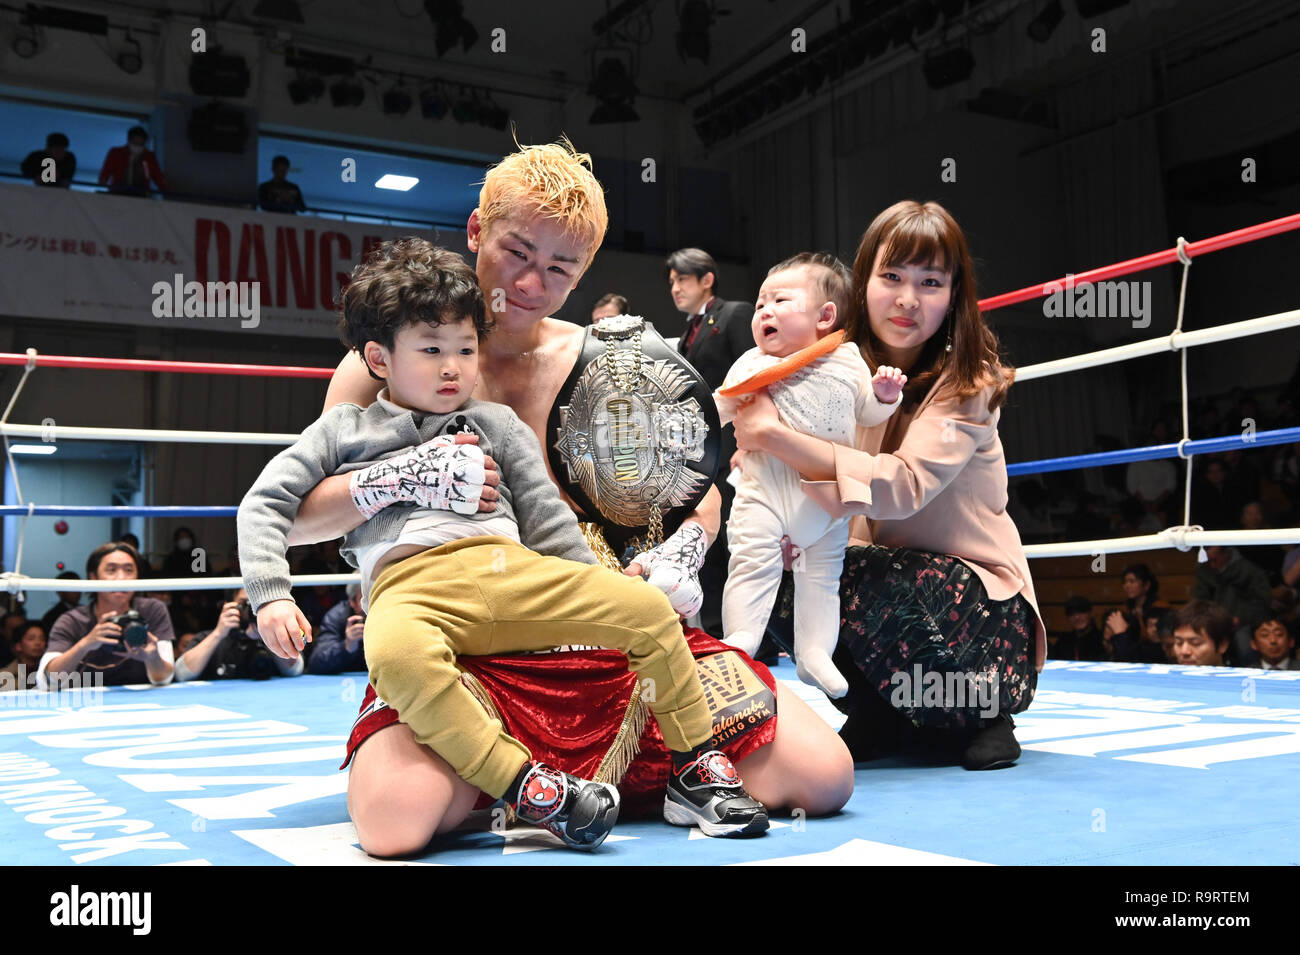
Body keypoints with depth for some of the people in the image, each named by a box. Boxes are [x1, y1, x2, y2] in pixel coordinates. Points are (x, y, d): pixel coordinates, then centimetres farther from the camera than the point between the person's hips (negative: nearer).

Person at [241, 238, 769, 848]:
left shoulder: (496, 425, 24)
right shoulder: (342, 430, 20)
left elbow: (546, 518, 21)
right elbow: (264, 504, 15)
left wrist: (599, 600, 15)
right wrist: (271, 595, -1)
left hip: (515, 569, 3)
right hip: (413, 588, -3)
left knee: (649, 609, -15)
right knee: (396, 656, -40)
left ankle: (697, 773, -2)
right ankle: (528, 788, -36)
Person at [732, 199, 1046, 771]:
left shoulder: (970, 384, -15)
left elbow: (904, 485, -32)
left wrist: (774, 434, -35)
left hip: (981, 599, -4)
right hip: (883, 569, 5)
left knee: (875, 584, -34)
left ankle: (977, 714, -5)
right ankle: (881, 716, 0)